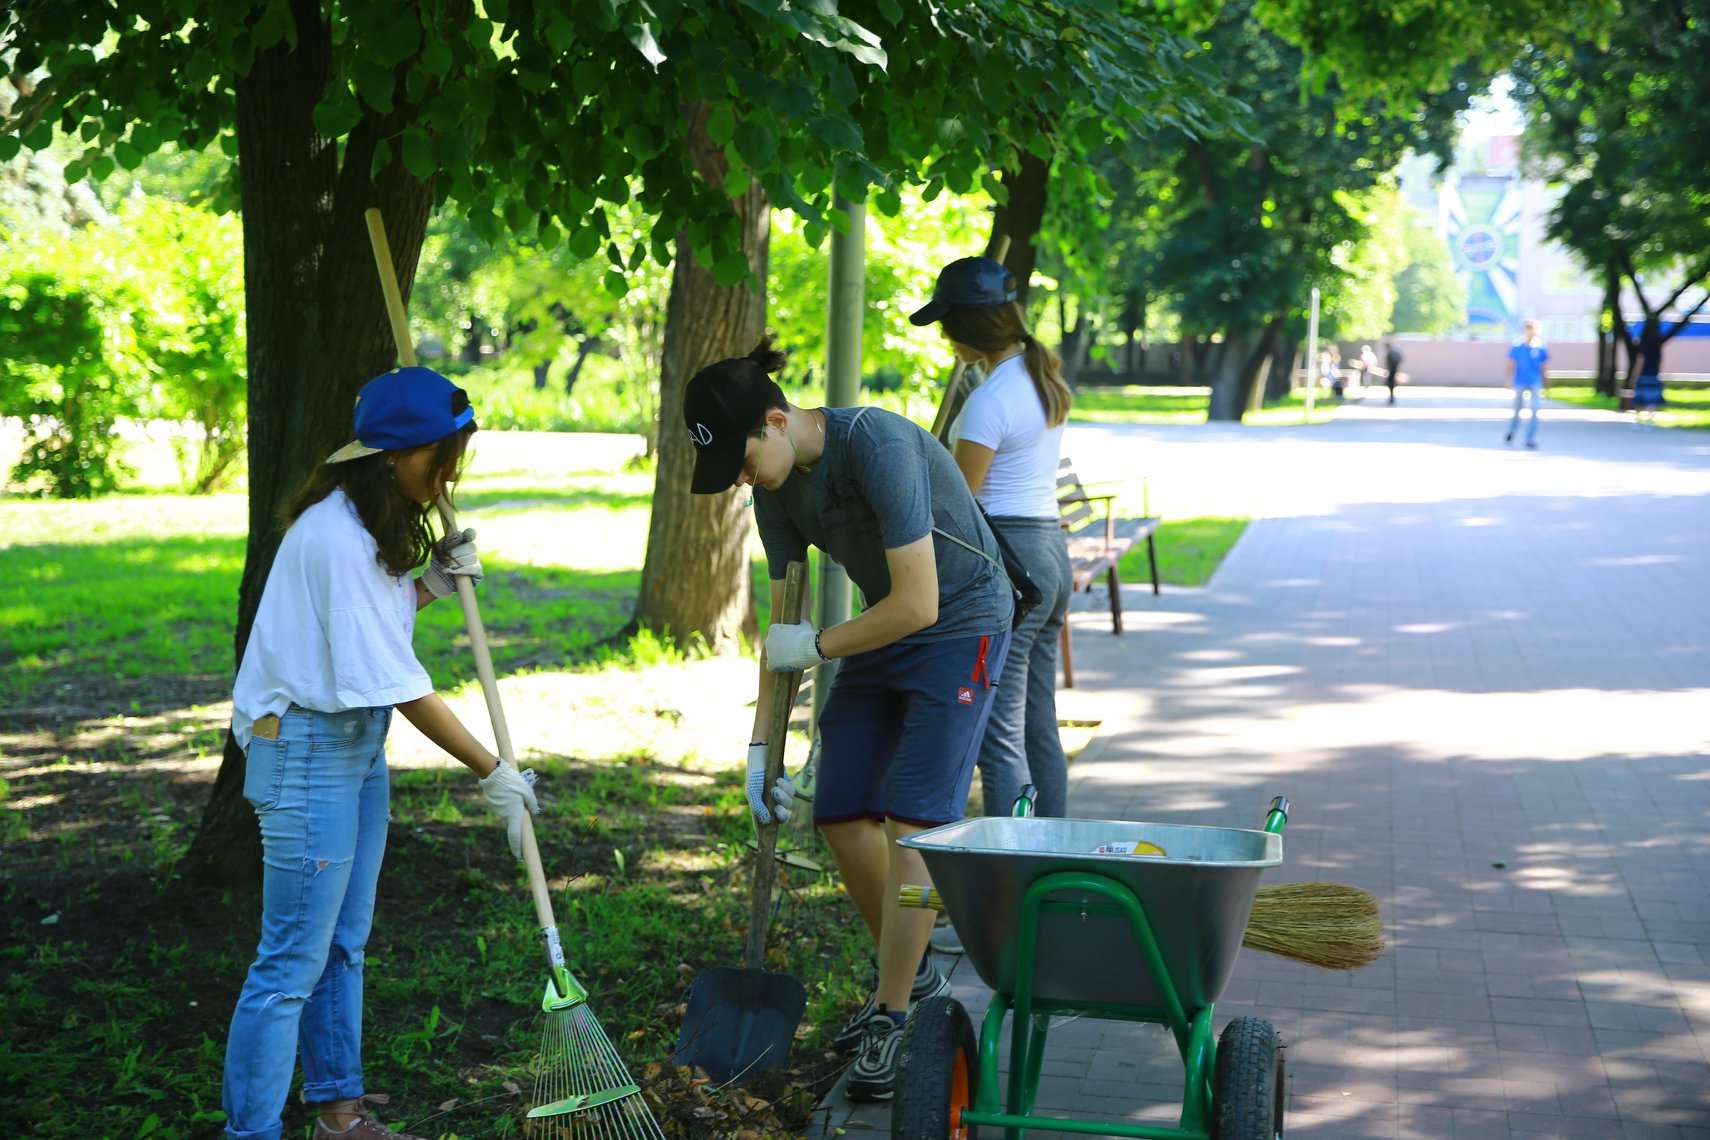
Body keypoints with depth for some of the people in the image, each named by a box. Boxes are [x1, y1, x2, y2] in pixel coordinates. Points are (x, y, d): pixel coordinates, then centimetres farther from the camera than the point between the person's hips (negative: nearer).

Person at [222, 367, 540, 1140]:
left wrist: (432, 583, 2)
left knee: (344, 941, 17)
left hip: (357, 740, 10)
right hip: (307, 746, -10)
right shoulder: (337, 534, -24)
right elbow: (398, 683, -25)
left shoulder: (373, 525, 7)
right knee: (293, 960, -6)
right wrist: (492, 771, -19)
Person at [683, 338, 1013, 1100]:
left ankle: (892, 1020, -4)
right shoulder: (778, 487, -6)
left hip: (961, 627, -7)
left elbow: (918, 603, -30)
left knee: (911, 819, -14)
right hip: (885, 633, 8)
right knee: (841, 818, 4)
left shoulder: (878, 446, -30)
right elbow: (783, 625, 3)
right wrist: (761, 748, 1)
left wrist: (815, 647, -16)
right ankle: (910, 974, 25)